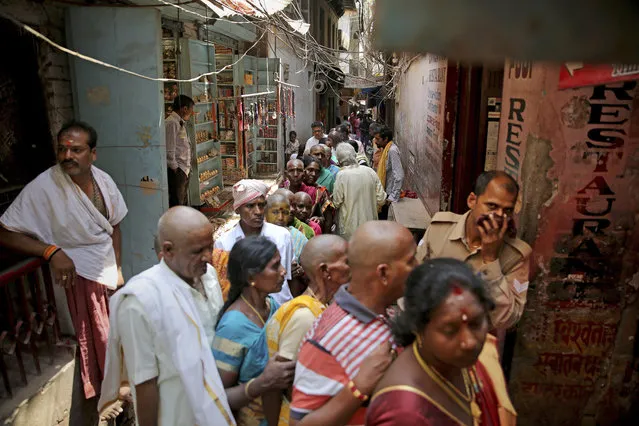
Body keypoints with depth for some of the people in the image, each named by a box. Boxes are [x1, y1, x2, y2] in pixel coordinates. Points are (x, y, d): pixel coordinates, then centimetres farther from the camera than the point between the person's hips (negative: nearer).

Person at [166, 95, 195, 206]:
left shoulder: (181, 123, 16)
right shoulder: (171, 123, -14)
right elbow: (169, 150, -18)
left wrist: (187, 167, 14)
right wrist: (175, 169, -14)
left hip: (184, 170, 10)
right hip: (176, 171, -10)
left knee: (183, 203, 15)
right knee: (176, 205, -7)